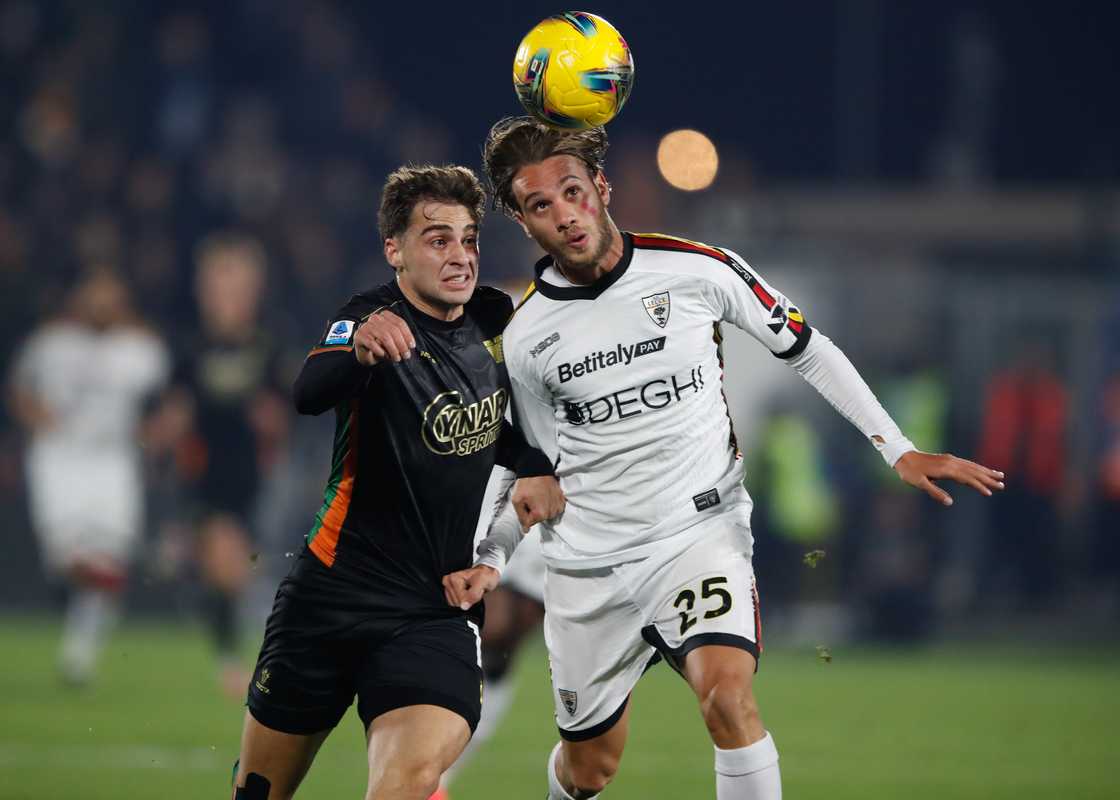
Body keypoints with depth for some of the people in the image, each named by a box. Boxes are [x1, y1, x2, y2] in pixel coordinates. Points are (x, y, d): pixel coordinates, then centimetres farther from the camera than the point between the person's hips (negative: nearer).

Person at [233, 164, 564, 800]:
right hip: (335, 597, -3)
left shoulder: (496, 320, 4)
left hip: (441, 615, 3)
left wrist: (535, 468, 5)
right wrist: (358, 348, -57)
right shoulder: (375, 321, -12)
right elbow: (310, 394, -35)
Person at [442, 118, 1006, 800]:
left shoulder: (696, 269, -7)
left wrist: (898, 451, 0)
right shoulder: (523, 338, 0)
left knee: (728, 695, -30)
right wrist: (489, 559, -1)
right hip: (587, 563, 3)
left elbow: (808, 352, 4)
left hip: (700, 533, -3)